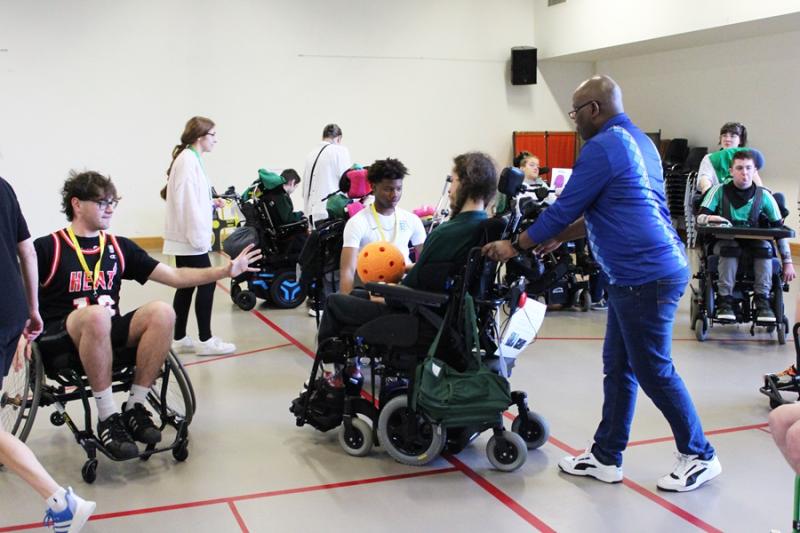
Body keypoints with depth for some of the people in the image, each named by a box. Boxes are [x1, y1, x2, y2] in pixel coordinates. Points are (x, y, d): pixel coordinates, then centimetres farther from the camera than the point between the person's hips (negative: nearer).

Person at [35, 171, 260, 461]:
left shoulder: (119, 247, 12)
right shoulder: (48, 248, 0)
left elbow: (175, 276, 10)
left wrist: (225, 271, 1)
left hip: (108, 335, 5)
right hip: (60, 339, -4)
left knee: (162, 312, -22)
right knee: (97, 314, -37)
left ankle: (134, 407, -15)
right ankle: (107, 417, -26)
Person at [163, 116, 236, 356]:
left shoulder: (189, 159, 15)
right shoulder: (189, 160, -15)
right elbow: (188, 200, -21)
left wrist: (212, 204, 11)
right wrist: (200, 235, -20)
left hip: (185, 237, 10)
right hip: (190, 237, -10)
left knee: (187, 286, 11)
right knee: (207, 283, -5)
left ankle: (180, 340, 16)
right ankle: (205, 341, 2)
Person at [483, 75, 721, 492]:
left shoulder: (602, 148, -14)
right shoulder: (639, 141, 16)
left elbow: (564, 209, -11)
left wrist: (515, 246, 2)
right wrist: (560, 238, 25)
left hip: (645, 275, -10)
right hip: (656, 267, 10)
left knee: (654, 371, 2)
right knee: (617, 365, 14)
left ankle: (699, 456, 16)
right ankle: (605, 456, 21)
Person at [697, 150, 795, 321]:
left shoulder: (764, 196, 2)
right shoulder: (719, 191, -2)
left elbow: (780, 229, 5)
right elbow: (700, 217, -6)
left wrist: (787, 262, 0)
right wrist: (711, 218, -31)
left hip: (753, 244, 2)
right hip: (724, 241, -1)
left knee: (765, 246, -30)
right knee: (730, 246, -34)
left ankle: (762, 300, -23)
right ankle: (725, 300, -29)